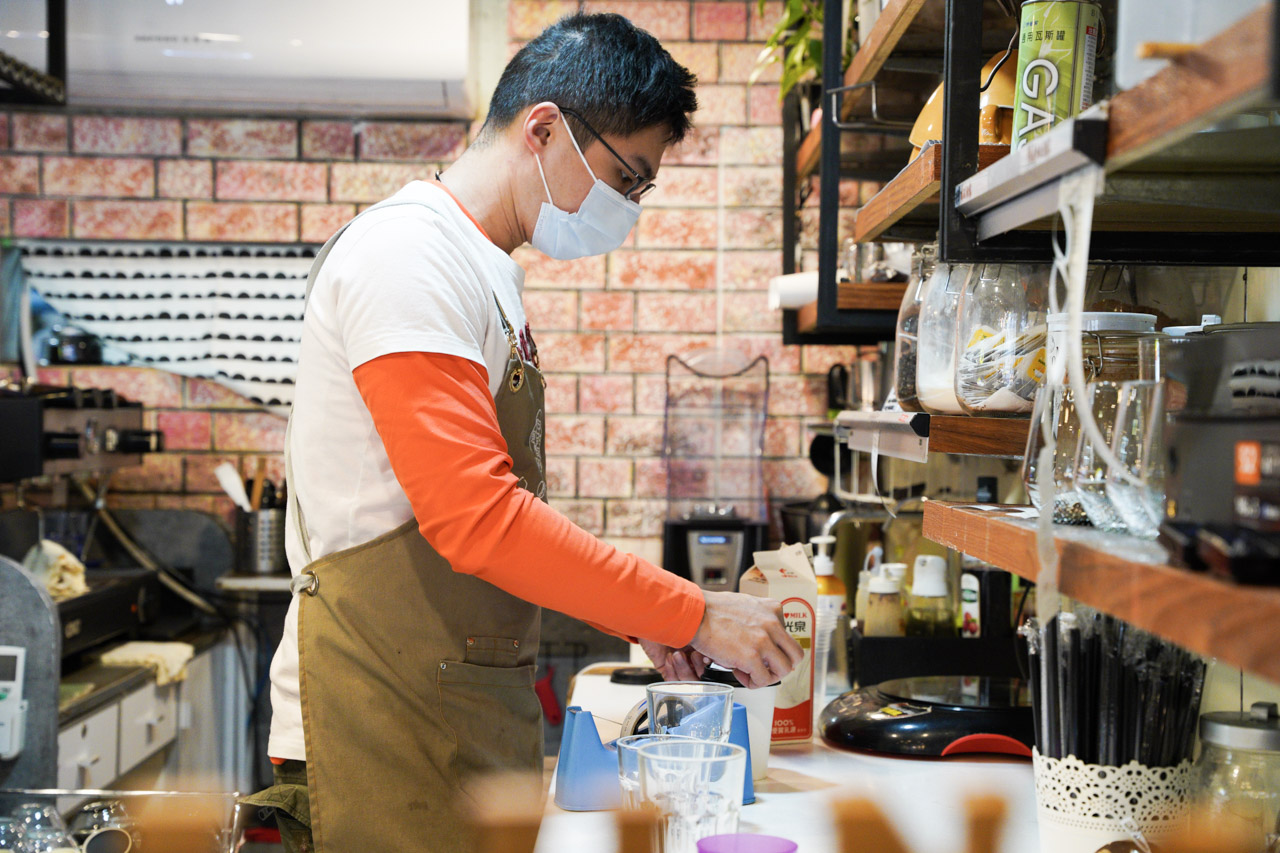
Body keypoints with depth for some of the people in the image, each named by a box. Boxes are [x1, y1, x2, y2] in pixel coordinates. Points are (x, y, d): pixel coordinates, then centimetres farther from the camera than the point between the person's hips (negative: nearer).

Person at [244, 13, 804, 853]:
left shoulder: (487, 276, 17)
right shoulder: (408, 255, -14)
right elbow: (476, 521, -23)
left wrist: (639, 617, 11)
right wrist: (693, 615, -18)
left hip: (474, 713, 9)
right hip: (385, 718, -9)